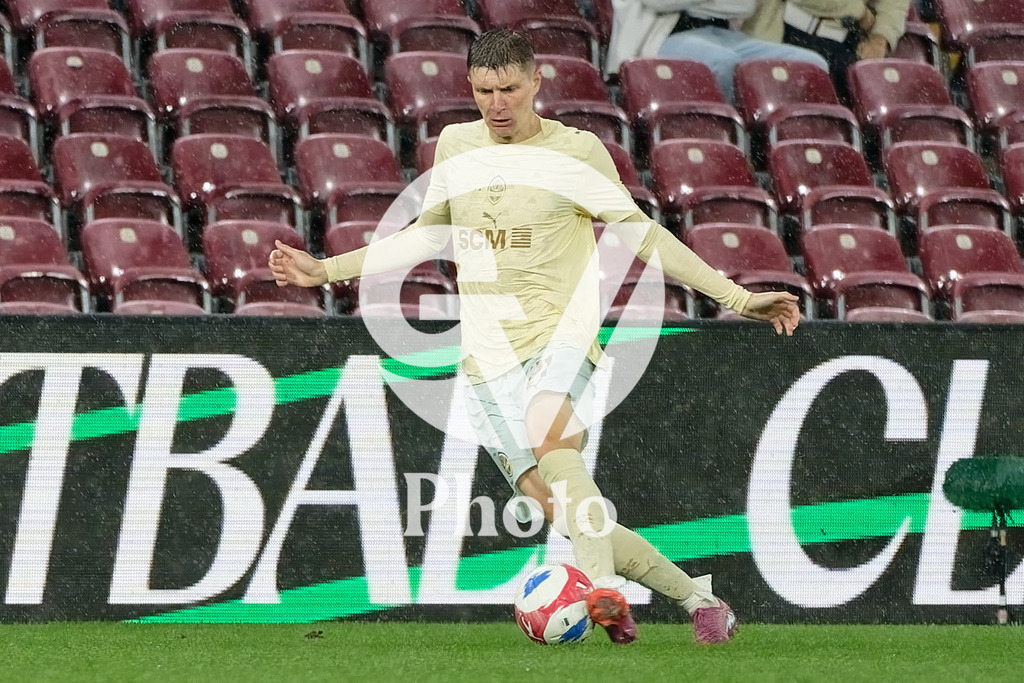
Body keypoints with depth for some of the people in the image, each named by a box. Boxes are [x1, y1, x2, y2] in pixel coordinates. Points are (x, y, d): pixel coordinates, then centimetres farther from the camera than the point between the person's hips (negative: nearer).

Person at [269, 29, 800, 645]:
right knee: (558, 508, -9)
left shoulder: (577, 151, 1)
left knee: (549, 436, -37)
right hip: (487, 357, 4)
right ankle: (697, 598, 3)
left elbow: (641, 235, 5)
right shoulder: (456, 146, 13)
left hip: (560, 332, -4)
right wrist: (325, 270, 27)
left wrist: (738, 298, -1)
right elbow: (427, 237, 28)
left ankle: (607, 591, -46)